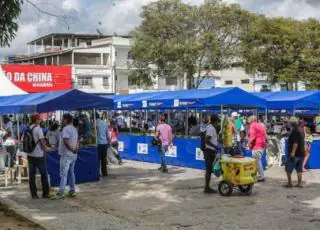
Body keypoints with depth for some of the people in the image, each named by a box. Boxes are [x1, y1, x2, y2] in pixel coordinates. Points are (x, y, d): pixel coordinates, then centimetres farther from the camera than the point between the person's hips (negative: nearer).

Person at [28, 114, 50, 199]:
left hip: (30, 155, 5)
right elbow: (42, 142, -14)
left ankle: (33, 194, 9)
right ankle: (45, 193, 11)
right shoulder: (38, 129, -14)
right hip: (39, 155, -5)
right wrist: (44, 150, 2)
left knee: (32, 175, 8)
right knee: (44, 174, 8)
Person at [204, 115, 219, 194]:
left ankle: (207, 187, 19)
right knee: (209, 170, -5)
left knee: (209, 169, 13)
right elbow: (207, 140, -24)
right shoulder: (211, 128, -16)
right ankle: (207, 188, -1)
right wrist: (215, 146, -29)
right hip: (210, 151, -10)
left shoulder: (209, 127, 14)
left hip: (210, 151, 10)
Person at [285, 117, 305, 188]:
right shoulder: (301, 130, 13)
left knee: (289, 169, 0)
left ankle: (289, 183, 1)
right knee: (299, 169, 11)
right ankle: (300, 183, 11)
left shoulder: (295, 130, -17)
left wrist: (293, 152, -24)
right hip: (301, 153, 9)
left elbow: (295, 142, -24)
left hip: (294, 153, -9)